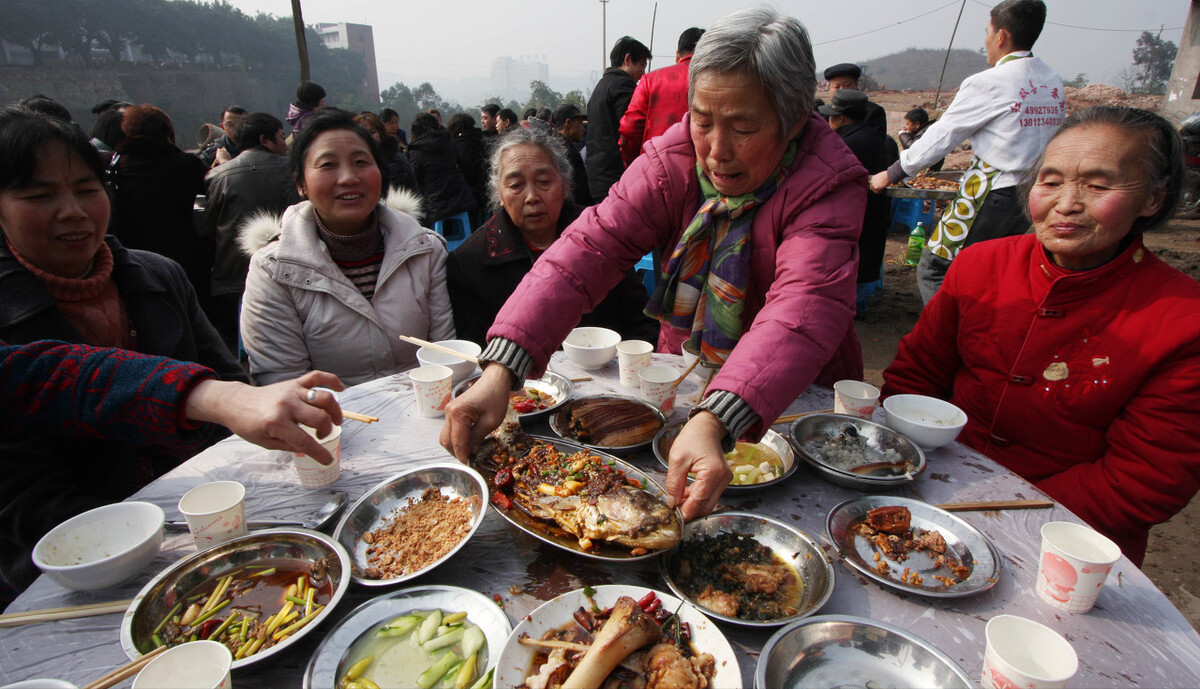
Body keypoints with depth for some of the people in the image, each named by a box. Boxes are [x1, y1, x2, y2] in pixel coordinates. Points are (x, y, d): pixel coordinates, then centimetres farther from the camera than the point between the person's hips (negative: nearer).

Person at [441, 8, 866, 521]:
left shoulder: (830, 185, -22)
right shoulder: (673, 160, -13)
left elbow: (804, 308, -38)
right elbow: (591, 247, -25)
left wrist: (714, 422, -55)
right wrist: (500, 369, -39)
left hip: (795, 400, -2)